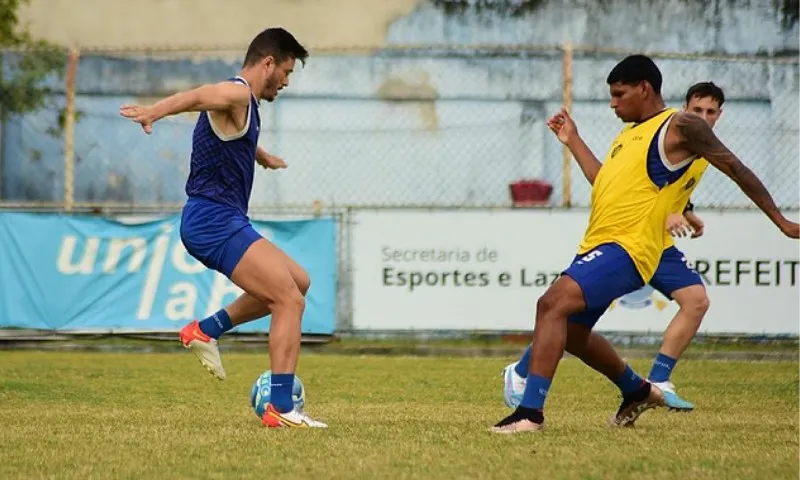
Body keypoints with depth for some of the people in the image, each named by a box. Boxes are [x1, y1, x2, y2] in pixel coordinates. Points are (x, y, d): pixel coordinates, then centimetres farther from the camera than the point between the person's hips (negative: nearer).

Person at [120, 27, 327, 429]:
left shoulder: (243, 103, 20)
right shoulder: (237, 93, -12)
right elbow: (198, 96, -35)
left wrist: (264, 158, 67)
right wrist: (152, 112, -55)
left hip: (222, 222, 11)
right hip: (216, 220, -11)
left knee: (297, 282, 20)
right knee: (290, 301, -15)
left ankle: (207, 330, 15)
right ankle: (281, 408, -19)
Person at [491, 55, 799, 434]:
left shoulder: (680, 127, -5)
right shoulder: (630, 132, 22)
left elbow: (735, 169, -3)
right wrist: (573, 142, 28)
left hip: (627, 247, -10)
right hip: (598, 245, 10)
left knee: (553, 303, -27)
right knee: (571, 335, 21)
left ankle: (531, 411, -30)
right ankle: (637, 392, 44)